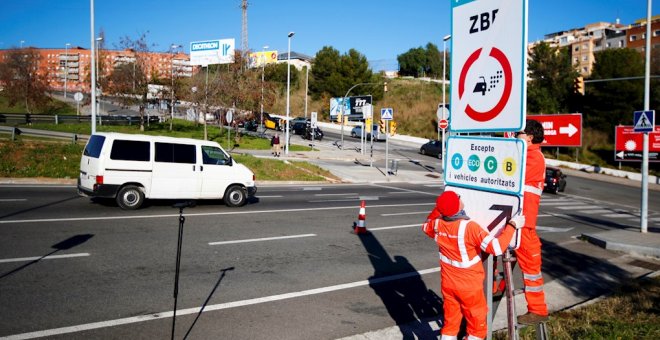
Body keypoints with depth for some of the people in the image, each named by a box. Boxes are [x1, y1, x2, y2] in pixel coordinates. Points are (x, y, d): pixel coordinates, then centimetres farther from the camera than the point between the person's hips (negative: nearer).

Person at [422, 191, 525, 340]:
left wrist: (439, 207, 15)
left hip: (448, 283, 5)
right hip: (469, 286, -5)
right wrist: (512, 225, -20)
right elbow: (496, 247, -30)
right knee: (477, 324, 14)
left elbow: (426, 226, 16)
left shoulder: (438, 224, -9)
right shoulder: (469, 227, -28)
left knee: (450, 321, 18)